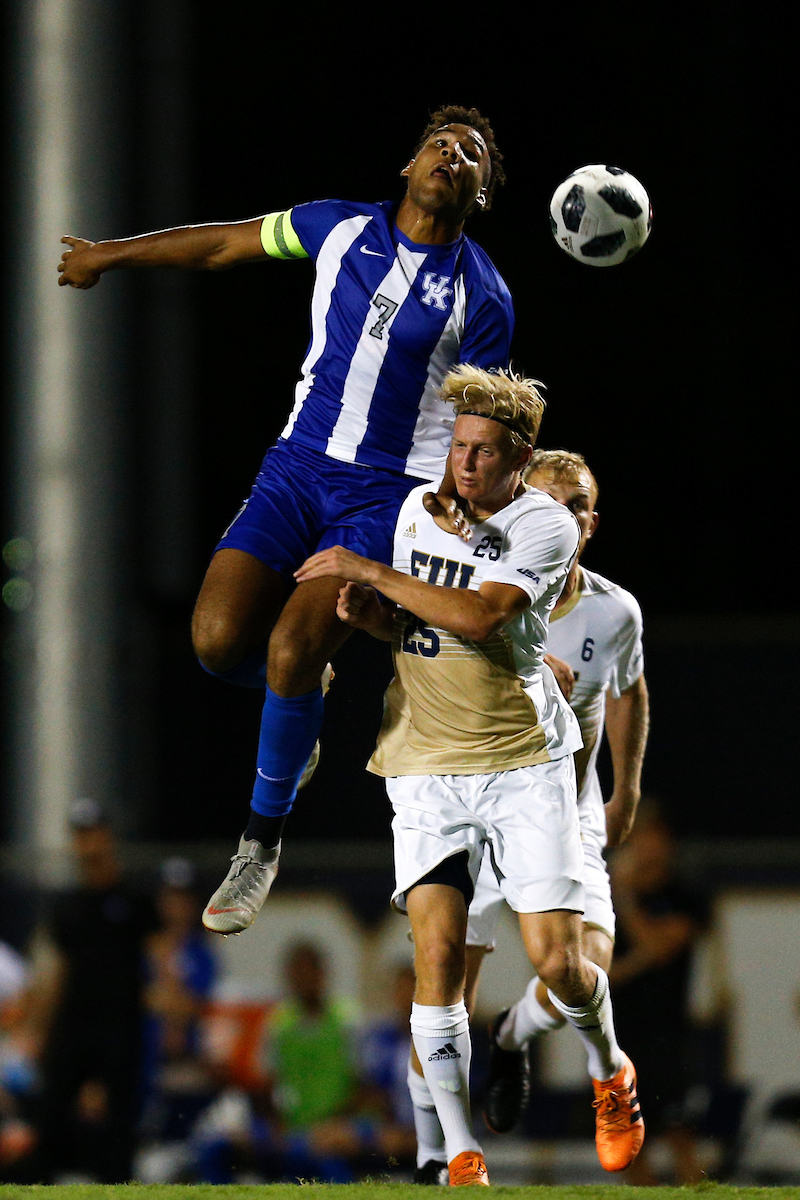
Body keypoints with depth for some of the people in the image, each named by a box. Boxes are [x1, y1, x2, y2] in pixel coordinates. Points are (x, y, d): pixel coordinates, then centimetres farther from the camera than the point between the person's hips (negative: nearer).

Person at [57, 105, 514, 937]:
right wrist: (110, 255, 22)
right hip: (297, 464, 4)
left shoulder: (482, 300, -3)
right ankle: (301, 695, 23)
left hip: (390, 491, -4)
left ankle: (261, 844, -3)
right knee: (218, 640, -14)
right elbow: (223, 245, 18)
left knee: (291, 647, -21)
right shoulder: (341, 228, 6)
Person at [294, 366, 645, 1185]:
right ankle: (460, 1154, -2)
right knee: (436, 957, -10)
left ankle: (609, 1073, 26)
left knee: (554, 959, -8)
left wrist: (371, 572, -20)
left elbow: (478, 616, -24)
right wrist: (370, 614, -2)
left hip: (523, 757, -3)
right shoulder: (419, 508, 8)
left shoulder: (547, 526, -9)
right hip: (426, 765, 3)